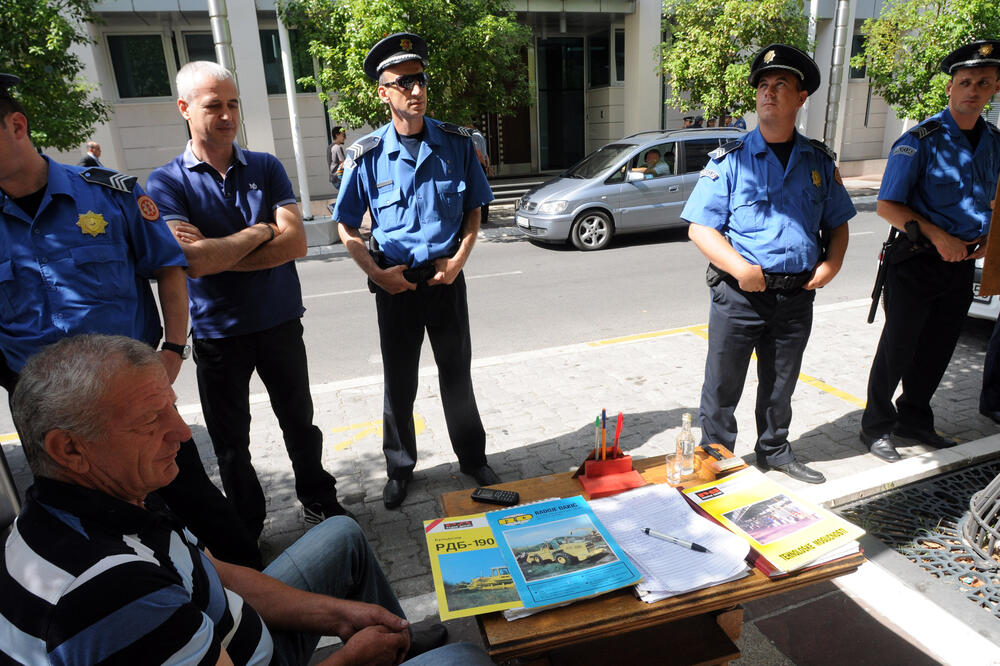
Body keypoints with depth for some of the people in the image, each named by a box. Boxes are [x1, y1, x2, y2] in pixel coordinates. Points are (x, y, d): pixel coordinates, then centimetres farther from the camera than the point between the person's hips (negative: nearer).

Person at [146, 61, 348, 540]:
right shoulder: (167, 182, -5)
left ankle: (319, 500, 38)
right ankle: (246, 530, 33)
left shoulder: (266, 168, 1)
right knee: (230, 439, 13)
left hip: (280, 322, 1)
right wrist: (260, 231, -11)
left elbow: (295, 243, -12)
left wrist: (217, 253, -17)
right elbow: (193, 260, -21)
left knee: (299, 421, 16)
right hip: (217, 333, -1)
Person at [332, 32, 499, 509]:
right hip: (395, 284, 0)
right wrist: (376, 272, -10)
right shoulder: (367, 156, -6)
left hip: (446, 277, 1)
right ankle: (399, 468, 31)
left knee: (457, 374, 13)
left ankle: (473, 459, 33)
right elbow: (346, 226, 2)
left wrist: (459, 258, -8)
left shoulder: (457, 143, -2)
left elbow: (474, 209, 6)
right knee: (399, 381, 11)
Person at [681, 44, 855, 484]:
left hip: (797, 295, 4)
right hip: (739, 295, -4)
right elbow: (700, 227, -10)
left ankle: (774, 452, 39)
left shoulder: (820, 161, 9)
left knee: (781, 383, 19)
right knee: (723, 384, 6)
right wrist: (740, 268, -22)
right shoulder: (730, 159, -4)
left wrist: (831, 265, -2)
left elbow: (837, 224, 17)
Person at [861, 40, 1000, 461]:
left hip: (961, 265, 7)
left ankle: (914, 420, 31)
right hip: (917, 263, -6)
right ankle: (876, 426, 17)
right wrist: (938, 237, -23)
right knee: (898, 348, 1)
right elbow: (887, 206, -14)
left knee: (937, 350, 14)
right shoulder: (921, 140, -11)